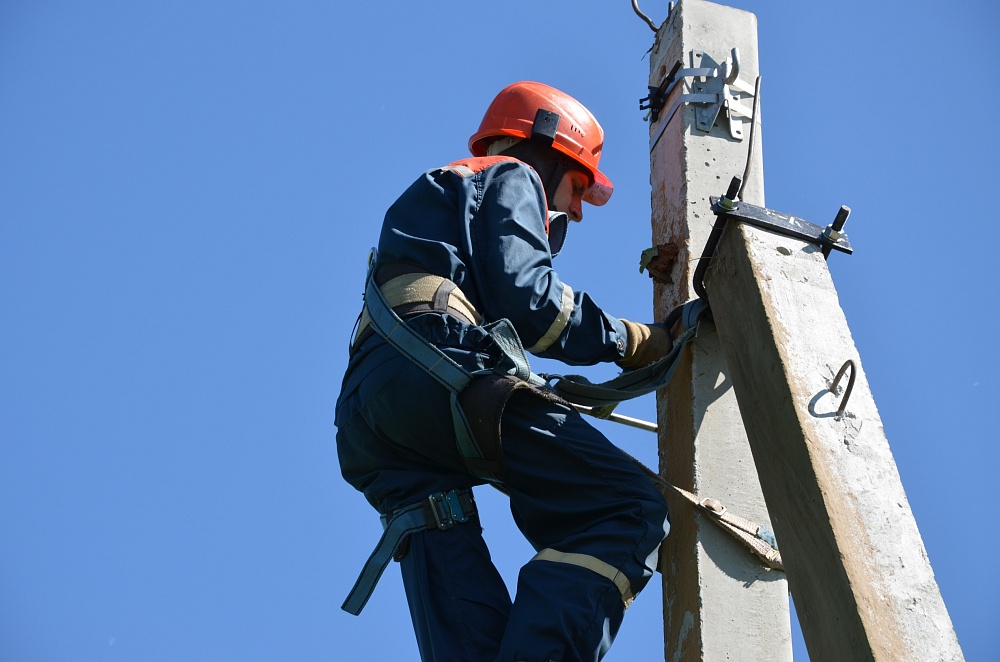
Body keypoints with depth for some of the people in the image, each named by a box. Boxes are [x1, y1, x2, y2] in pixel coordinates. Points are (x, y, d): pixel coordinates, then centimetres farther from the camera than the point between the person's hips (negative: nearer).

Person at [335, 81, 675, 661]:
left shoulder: (431, 200, 42)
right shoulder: (511, 178, 16)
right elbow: (525, 298, -3)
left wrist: (562, 397, 30)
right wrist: (634, 341, 7)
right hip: (442, 367, -8)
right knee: (626, 511, -12)